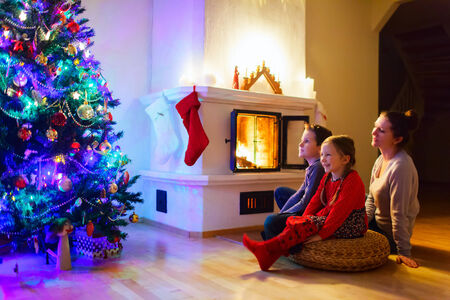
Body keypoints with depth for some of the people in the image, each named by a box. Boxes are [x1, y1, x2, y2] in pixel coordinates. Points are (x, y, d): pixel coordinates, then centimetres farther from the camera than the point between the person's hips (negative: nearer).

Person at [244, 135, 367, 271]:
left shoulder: (352, 181, -17)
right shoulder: (327, 178, 12)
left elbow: (340, 210, -23)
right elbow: (315, 201, 9)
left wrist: (321, 234, -26)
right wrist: (302, 221, -5)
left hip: (350, 227, -9)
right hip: (331, 219, 9)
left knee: (307, 224, -26)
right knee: (297, 222, -9)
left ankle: (267, 248, -30)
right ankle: (273, 254, -24)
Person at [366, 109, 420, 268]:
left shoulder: (401, 166, -30)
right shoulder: (381, 160, -1)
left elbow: (399, 214, -28)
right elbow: (371, 199, 7)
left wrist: (403, 252, -24)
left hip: (388, 235, -8)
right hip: (378, 221, 8)